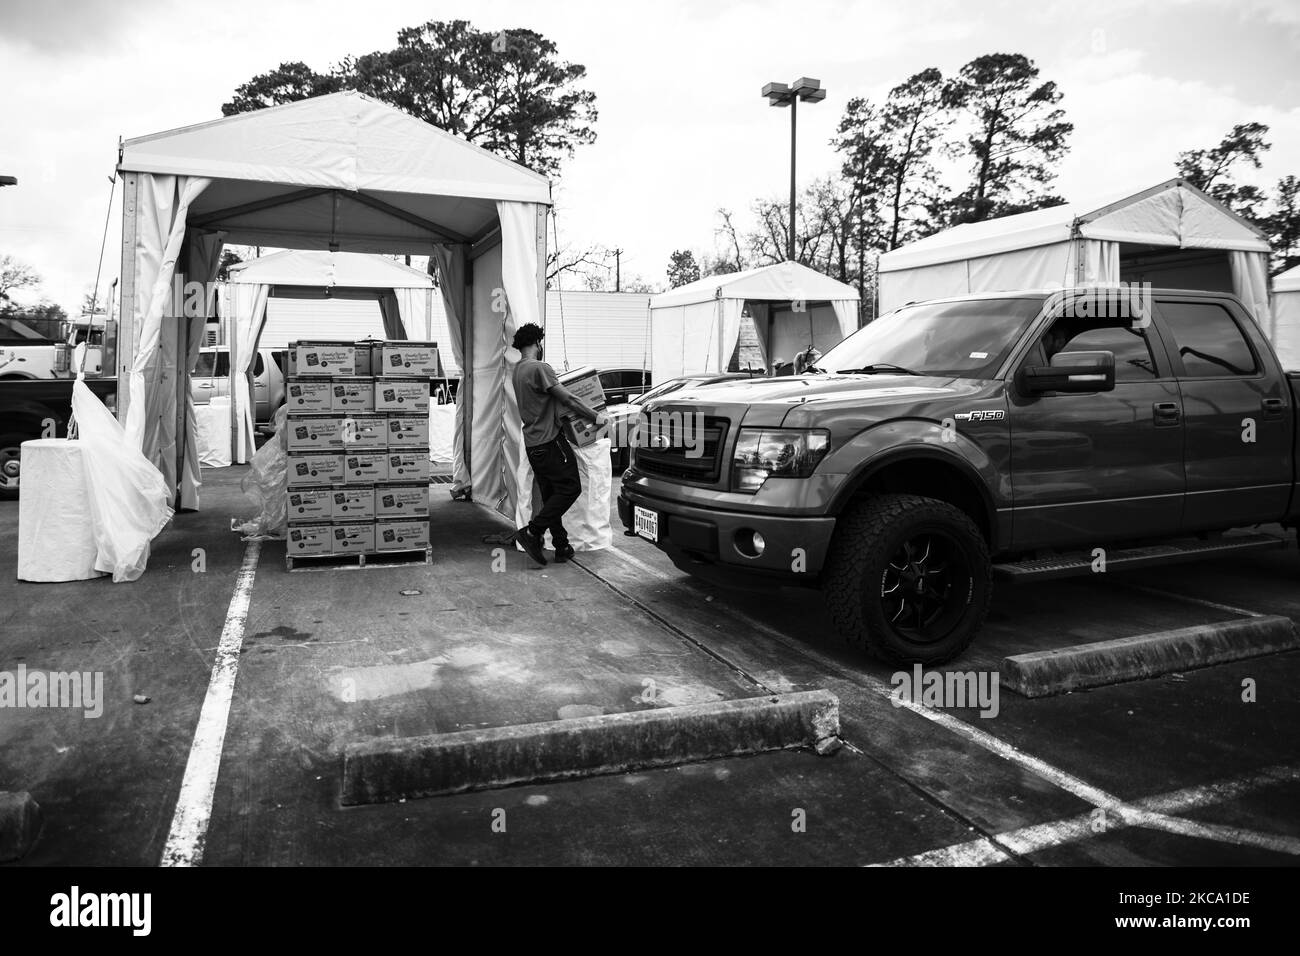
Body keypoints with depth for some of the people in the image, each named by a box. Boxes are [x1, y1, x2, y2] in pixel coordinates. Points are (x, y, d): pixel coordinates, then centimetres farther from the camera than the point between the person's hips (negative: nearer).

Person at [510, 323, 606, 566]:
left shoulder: (518, 370, 13)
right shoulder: (539, 368, -16)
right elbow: (568, 399, -16)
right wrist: (595, 416, -8)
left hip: (532, 443, 10)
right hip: (549, 440, -10)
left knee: (551, 494, 12)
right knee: (570, 488, -2)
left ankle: (562, 546, 15)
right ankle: (532, 532, -7)